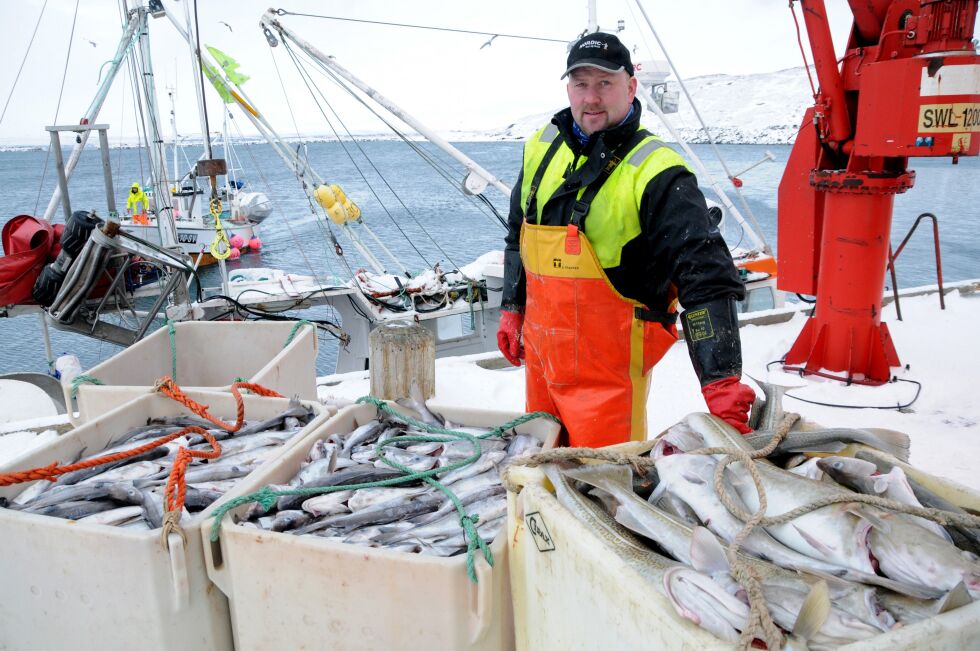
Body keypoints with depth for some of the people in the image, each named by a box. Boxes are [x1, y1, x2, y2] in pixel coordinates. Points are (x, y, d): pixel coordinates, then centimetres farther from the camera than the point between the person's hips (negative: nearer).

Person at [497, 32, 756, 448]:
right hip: (539, 353, 6)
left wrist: (722, 383, -30)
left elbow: (706, 278, -23)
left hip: (609, 370, -6)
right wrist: (511, 311, 17)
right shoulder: (541, 148, 5)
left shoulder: (656, 172, -16)